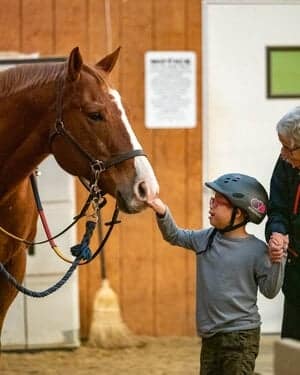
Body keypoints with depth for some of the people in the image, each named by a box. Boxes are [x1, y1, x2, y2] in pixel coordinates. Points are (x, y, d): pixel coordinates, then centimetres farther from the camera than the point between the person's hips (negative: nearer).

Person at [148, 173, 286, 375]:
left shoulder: (256, 250, -11)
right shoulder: (206, 239, 5)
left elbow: (269, 291, -8)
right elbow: (175, 236, 15)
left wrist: (277, 262, -23)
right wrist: (163, 214, -3)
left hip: (241, 336, -6)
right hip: (210, 335, 6)